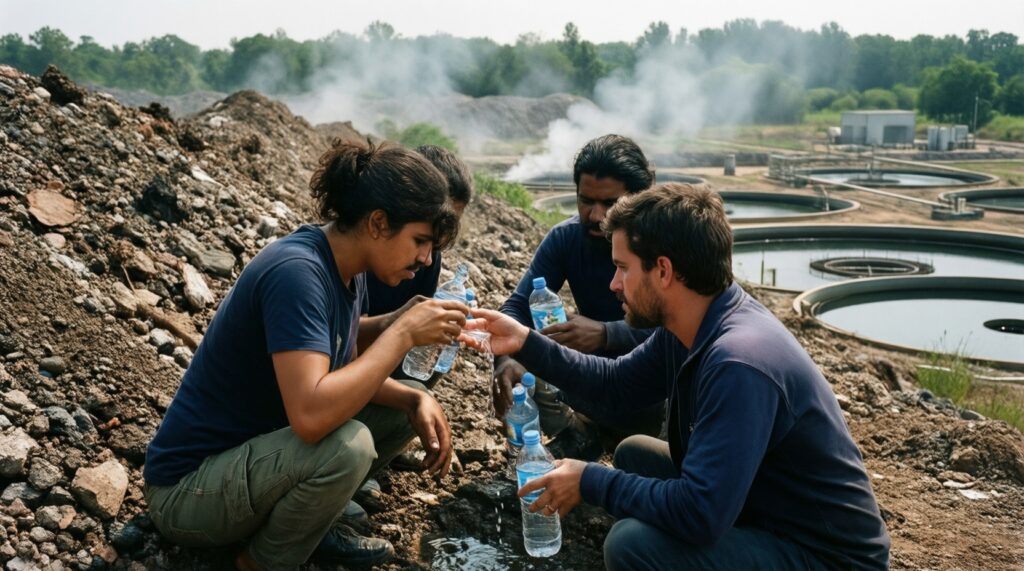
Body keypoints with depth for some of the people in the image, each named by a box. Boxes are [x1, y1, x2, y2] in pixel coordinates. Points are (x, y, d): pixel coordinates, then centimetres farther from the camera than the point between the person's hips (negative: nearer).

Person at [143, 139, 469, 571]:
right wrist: (404, 332, -28)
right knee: (347, 446, -32)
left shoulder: (348, 273, -1)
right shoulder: (297, 271, -27)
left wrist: (417, 399, -7)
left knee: (404, 408, 6)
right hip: (188, 488, -8)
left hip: (255, 449, 9)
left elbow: (347, 377, 11)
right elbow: (312, 414, -38)